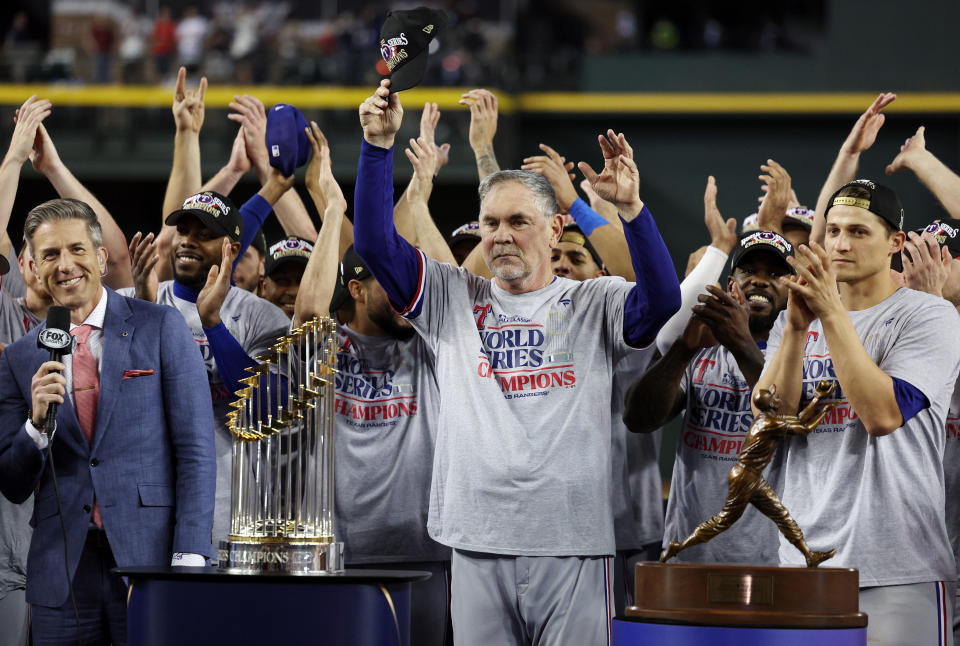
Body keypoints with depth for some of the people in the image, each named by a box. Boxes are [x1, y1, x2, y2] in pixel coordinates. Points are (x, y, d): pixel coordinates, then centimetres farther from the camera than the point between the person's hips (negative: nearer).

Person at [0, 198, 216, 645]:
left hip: (151, 558, -2)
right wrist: (38, 423, -9)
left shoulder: (160, 328, 2)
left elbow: (196, 451, -2)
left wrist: (189, 558, -11)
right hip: (63, 574, 3)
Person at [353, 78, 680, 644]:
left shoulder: (594, 305, 7)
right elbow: (375, 242, 4)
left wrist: (630, 207, -24)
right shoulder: (455, 301, 12)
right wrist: (379, 145, -6)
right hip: (478, 544, 2)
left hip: (573, 546, -1)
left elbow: (663, 299, -11)